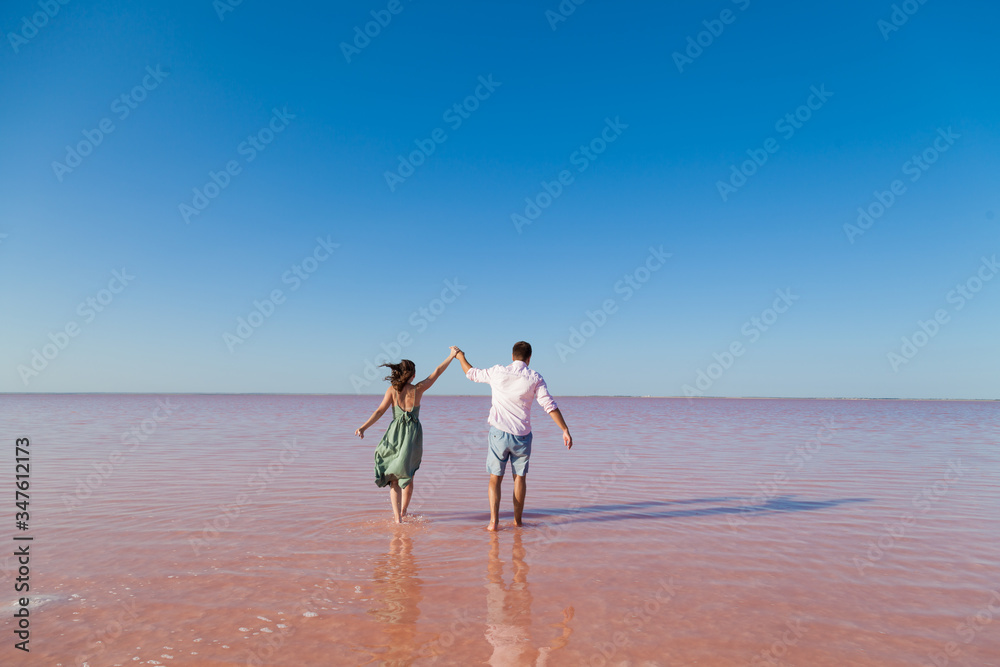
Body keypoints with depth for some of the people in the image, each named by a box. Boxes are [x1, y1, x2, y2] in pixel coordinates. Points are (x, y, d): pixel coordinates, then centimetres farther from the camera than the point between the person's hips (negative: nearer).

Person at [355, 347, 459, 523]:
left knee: (394, 477, 9)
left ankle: (397, 517, -2)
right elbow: (437, 372, 4)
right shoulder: (418, 389, -4)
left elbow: (380, 411, -12)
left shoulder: (392, 390, -6)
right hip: (413, 436, 1)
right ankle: (403, 512, 31)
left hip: (395, 435, -1)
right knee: (408, 475, 20)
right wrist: (452, 356, 12)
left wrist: (363, 427, -12)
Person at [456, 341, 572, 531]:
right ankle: (517, 521, 23)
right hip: (522, 436, 0)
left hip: (499, 432, 0)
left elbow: (471, 373, 15)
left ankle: (494, 521, -4)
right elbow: (549, 405, -11)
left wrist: (461, 357, 34)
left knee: (495, 478, 10)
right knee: (520, 477, 17)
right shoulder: (534, 378, -4)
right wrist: (565, 430, -9)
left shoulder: (497, 372, -1)